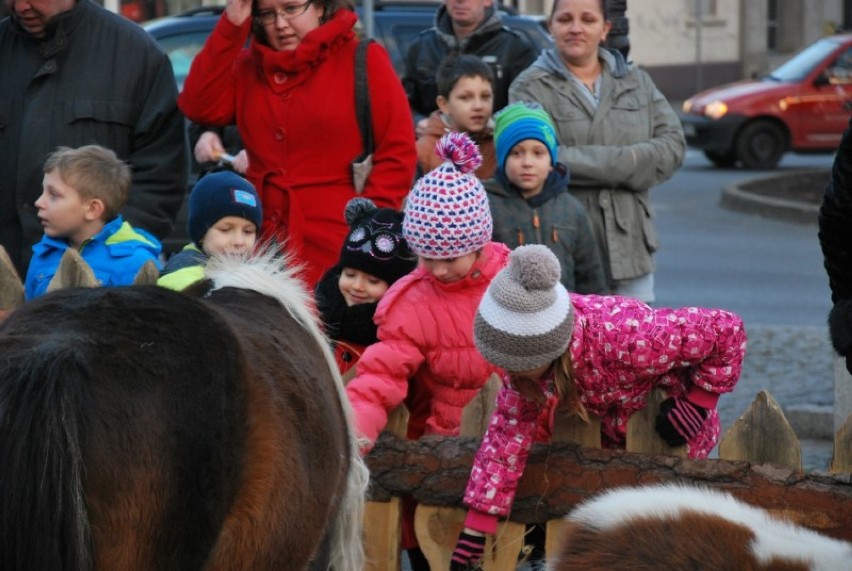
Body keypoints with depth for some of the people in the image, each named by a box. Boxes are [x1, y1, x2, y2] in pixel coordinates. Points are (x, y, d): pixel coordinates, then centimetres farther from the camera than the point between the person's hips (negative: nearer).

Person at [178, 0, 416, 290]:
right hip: (263, 242, 4)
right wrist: (231, 26, -5)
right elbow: (200, 108, -3)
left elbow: (398, 152, -3)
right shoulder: (248, 66, 14)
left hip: (339, 246, -4)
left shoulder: (362, 60, 1)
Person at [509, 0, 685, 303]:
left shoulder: (637, 82, 15)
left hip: (630, 248, 4)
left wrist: (590, 165, -11)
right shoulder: (531, 88, 0)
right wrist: (628, 161, -11)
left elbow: (673, 145, 3)